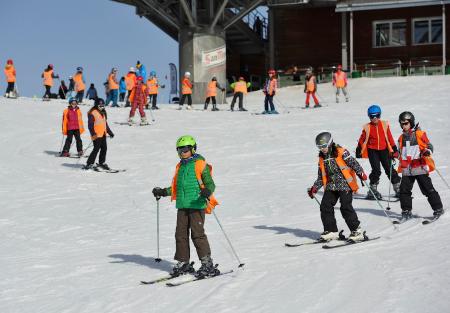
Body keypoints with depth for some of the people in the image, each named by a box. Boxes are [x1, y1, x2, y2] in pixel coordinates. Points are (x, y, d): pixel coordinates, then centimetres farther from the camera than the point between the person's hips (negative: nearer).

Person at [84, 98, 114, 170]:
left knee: (104, 148, 10)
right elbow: (90, 125, -15)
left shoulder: (103, 113, 17)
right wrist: (93, 133, -27)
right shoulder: (92, 113, -9)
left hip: (103, 134, 8)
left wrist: (110, 132, 25)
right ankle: (89, 164, -8)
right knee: (96, 149, -11)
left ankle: (101, 163, 22)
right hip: (97, 134, -8)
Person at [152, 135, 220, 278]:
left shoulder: (200, 164, -3)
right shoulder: (180, 166, 17)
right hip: (182, 206, 7)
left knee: (197, 234, -10)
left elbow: (210, 184, -8)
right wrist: (163, 192, 17)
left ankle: (207, 263, -3)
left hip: (197, 205, -7)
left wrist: (207, 192, -28)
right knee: (180, 234, 5)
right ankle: (183, 263, 13)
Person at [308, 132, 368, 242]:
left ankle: (357, 231, -6)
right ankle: (331, 231, 8)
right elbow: (321, 177, 18)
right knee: (325, 206, -3)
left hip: (345, 184, -7)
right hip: (331, 186, 7)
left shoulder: (341, 152, -8)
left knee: (346, 207, -15)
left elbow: (353, 163, -11)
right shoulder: (322, 158, 12)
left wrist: (361, 173, -25)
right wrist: (315, 188, 9)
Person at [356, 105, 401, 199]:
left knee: (389, 169, 3)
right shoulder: (367, 127, -2)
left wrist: (394, 149, 7)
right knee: (376, 170, -14)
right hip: (372, 151, -2)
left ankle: (398, 188, 14)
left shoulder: (385, 125, 1)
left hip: (384, 150, 2)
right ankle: (372, 190, -4)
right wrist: (359, 151, 6)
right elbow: (362, 140, 6)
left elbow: (389, 138, 7)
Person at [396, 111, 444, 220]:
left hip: (420, 167, -5)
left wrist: (427, 152, -20)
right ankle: (406, 211, 10)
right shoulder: (402, 138, 17)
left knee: (428, 189, -4)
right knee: (404, 190, 0)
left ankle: (438, 209, 5)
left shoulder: (419, 134, -2)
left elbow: (429, 146, -1)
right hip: (407, 169, 6)